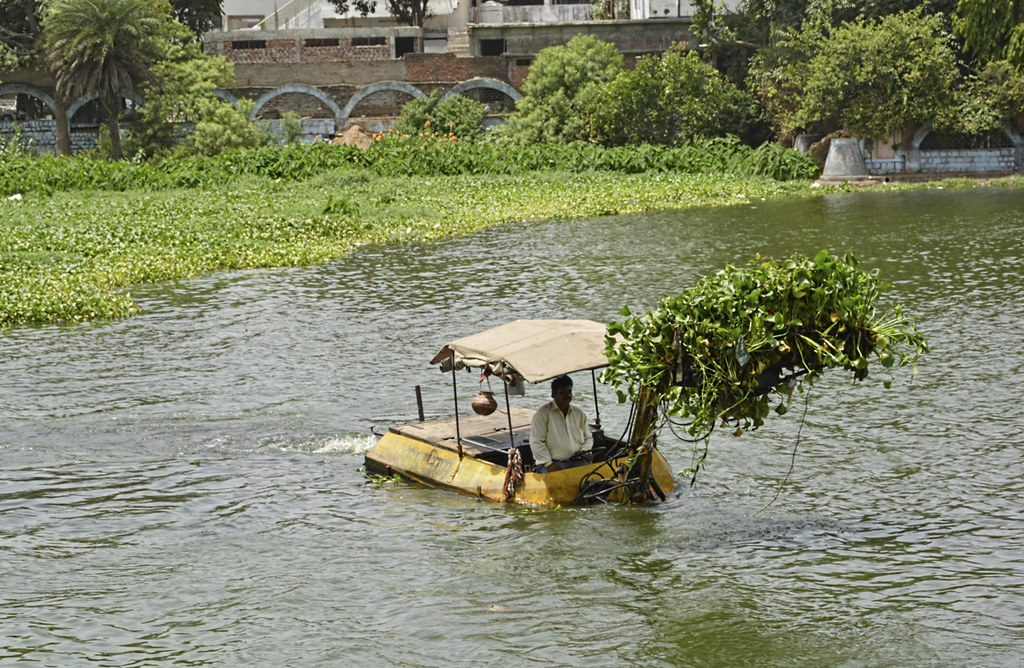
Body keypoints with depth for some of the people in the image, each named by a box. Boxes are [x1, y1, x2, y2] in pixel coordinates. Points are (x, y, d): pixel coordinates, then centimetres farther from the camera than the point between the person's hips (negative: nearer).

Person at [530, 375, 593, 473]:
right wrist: (549, 464, -14)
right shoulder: (543, 414, 2)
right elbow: (536, 442, -4)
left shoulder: (579, 414, 19)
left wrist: (583, 450, 4)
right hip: (554, 463, -5)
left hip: (578, 461, 5)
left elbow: (588, 438, 28)